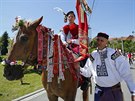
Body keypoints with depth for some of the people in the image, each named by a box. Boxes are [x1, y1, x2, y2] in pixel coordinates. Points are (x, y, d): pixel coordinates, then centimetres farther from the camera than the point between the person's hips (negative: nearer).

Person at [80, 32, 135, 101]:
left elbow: (125, 73, -11)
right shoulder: (92, 56, -2)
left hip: (115, 91, -2)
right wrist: (79, 68, -16)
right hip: (99, 91, 2)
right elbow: (87, 72, 3)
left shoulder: (114, 54, -12)